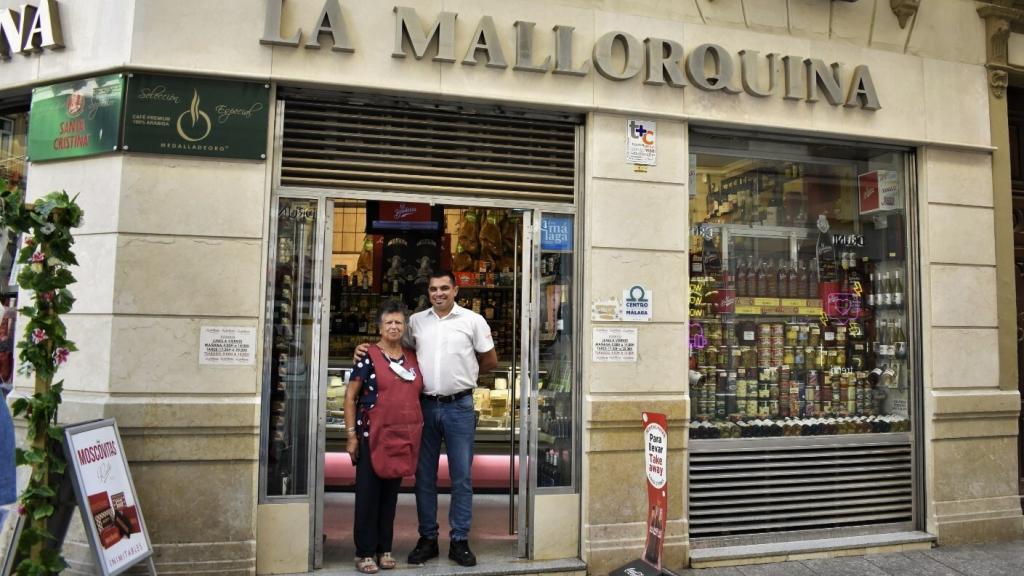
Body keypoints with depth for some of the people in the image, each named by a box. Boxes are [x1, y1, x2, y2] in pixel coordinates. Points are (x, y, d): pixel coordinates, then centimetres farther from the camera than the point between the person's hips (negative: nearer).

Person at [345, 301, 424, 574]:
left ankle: (385, 549, 24)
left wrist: (418, 431, 12)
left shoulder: (412, 357, 10)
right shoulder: (368, 356, -4)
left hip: (404, 437, 5)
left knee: (391, 494, 13)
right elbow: (350, 396, -5)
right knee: (368, 494, 3)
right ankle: (365, 552, 14)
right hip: (373, 436, -5)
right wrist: (352, 434, -11)